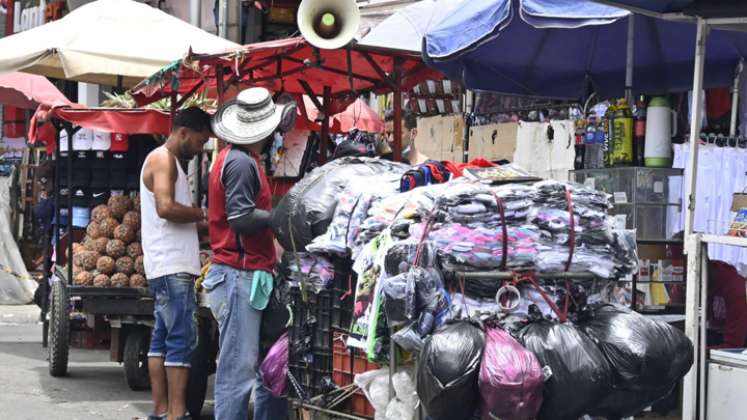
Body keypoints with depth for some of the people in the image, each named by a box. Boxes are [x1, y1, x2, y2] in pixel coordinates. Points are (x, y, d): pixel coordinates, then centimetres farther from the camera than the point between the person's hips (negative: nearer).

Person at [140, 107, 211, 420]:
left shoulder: (169, 161, 22)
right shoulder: (163, 159, -9)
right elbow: (165, 207, -21)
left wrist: (197, 219, 8)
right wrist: (204, 214, -10)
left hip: (169, 265, 11)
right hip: (172, 266, -11)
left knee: (163, 336, 9)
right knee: (182, 339, -13)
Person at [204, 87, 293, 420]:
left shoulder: (241, 158, 17)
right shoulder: (240, 162, -14)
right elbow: (241, 218, -21)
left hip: (252, 276, 10)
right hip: (240, 276, -10)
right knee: (238, 369, -7)